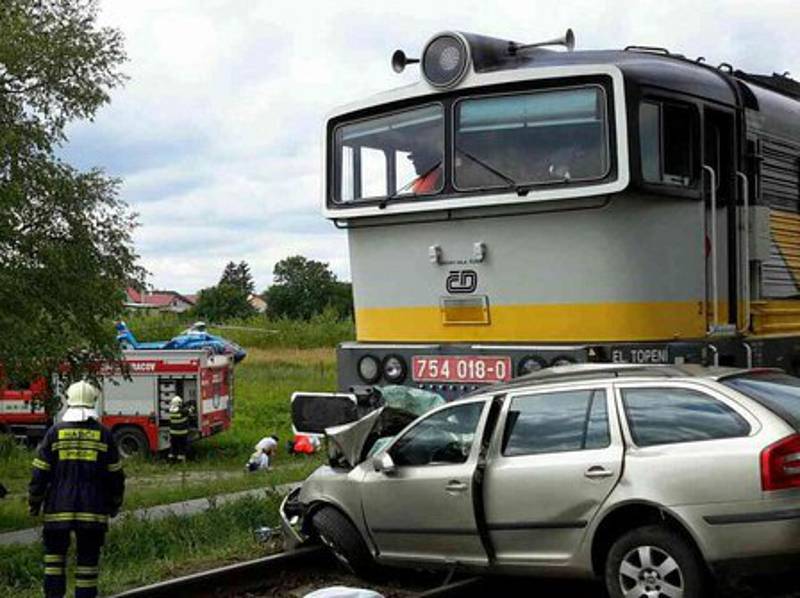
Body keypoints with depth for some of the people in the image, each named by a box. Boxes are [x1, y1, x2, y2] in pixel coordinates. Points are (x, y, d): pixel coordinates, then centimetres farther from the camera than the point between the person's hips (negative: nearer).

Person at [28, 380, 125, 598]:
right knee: (88, 558, 7)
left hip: (59, 508, 0)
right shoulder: (104, 434, 0)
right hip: (93, 511, 0)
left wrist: (34, 502, 11)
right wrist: (115, 504, 17)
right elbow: (115, 475, 5)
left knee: (54, 552, 15)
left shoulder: (55, 432, -2)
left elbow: (40, 473, -1)